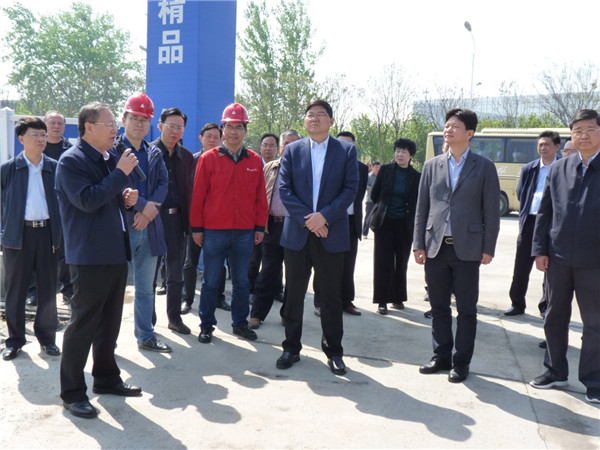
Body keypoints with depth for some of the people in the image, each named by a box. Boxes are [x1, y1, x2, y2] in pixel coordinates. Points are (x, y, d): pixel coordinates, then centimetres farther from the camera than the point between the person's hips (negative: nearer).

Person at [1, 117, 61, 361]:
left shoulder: (55, 168, 6)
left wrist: (60, 232, 2)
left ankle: (47, 337, 20)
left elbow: (63, 201, 9)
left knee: (48, 289, 6)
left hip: (47, 232, 1)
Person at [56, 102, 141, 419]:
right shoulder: (72, 160, -11)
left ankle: (106, 378, 30)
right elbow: (87, 200, -25)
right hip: (89, 256, -8)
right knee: (83, 324, -1)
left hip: (116, 253, 8)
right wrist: (121, 173, -19)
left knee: (110, 322, 16)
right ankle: (72, 392, 10)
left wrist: (127, 198, 4)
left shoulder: (109, 159, 14)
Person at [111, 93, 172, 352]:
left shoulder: (154, 153, 13)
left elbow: (164, 183, 3)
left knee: (145, 288, 13)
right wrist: (142, 205, -17)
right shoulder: (112, 150, -3)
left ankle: (145, 336, 23)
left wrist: (149, 209, -12)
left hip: (149, 224, 5)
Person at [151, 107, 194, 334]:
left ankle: (174, 317, 21)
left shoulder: (186, 156, 9)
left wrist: (188, 220, 2)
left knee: (176, 273, 10)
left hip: (176, 219, 4)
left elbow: (188, 190, 9)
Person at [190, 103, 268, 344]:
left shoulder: (255, 161, 5)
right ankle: (207, 325, 19)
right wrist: (196, 227, -3)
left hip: (245, 233, 2)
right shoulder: (208, 158, -2)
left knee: (241, 281, 12)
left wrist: (260, 227, 5)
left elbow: (260, 197, 7)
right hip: (214, 231, -2)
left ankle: (240, 323, 25)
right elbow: (198, 195, -1)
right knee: (210, 281, 6)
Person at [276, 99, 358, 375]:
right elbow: (284, 189, 0)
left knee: (331, 295, 6)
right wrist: (307, 219, -12)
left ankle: (333, 351, 19)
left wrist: (324, 216, -14)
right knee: (294, 293, 8)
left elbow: (350, 189, -3)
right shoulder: (292, 150, 7)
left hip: (331, 233, -1)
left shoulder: (346, 150, 4)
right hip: (297, 232, 1)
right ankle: (291, 347, 21)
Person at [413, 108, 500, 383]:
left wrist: (488, 248, -5)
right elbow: (422, 208, 8)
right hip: (435, 247, 3)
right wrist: (418, 244, 3)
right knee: (438, 307, 11)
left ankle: (461, 362, 17)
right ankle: (441, 356, 24)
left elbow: (491, 211, 0)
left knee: (466, 309, 5)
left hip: (467, 249, -3)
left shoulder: (484, 167, 1)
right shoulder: (432, 166, 9)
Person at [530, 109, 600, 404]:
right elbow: (545, 212, 7)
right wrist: (539, 249, 1)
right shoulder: (558, 169, 5)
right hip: (558, 258, 3)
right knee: (555, 318, 13)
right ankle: (556, 371, 29)